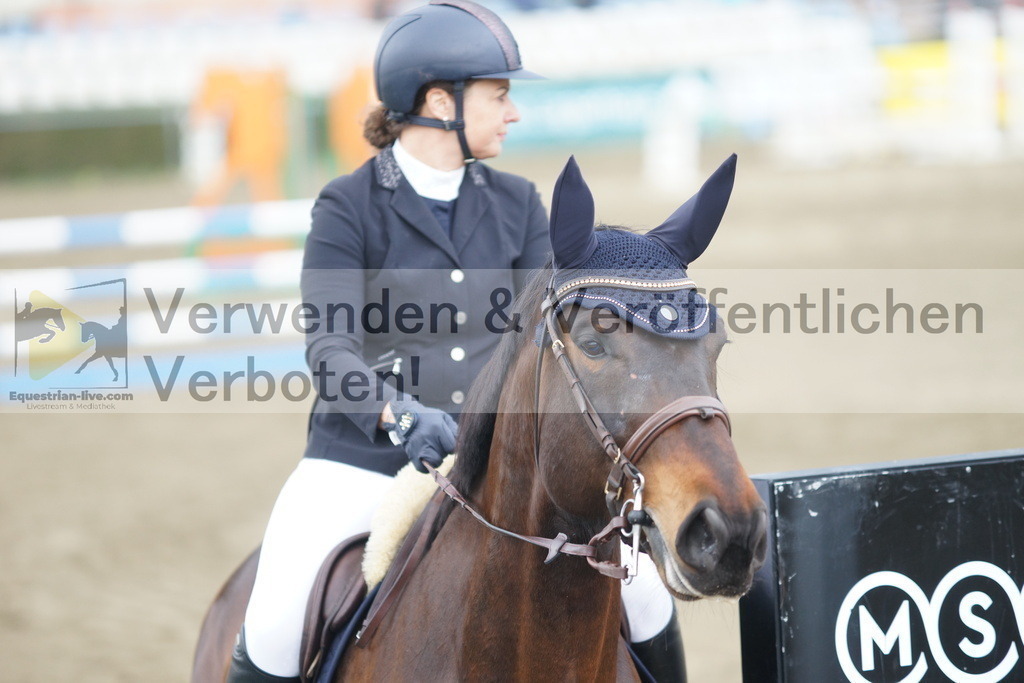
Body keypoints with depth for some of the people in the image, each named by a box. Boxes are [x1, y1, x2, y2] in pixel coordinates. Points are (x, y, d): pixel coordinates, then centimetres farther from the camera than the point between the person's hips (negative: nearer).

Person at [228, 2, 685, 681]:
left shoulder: (516, 205, 9)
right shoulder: (349, 209, -5)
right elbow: (330, 348, -15)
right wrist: (399, 415, -34)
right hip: (363, 457, -4)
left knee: (643, 592, -6)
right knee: (276, 625, -22)